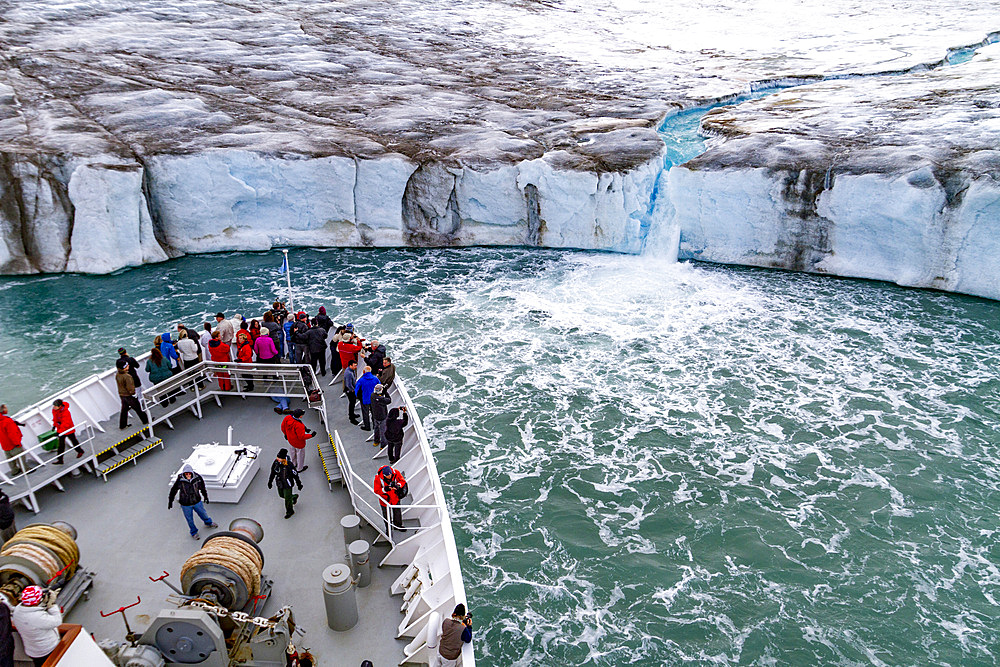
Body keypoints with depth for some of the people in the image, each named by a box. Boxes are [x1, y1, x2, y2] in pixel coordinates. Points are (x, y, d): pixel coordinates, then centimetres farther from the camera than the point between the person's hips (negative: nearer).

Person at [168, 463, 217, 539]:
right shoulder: (179, 481, -26)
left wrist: (205, 496, 14)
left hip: (197, 502, 2)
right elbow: (173, 491, -8)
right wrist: (170, 501, 3)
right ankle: (194, 532, 43)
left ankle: (208, 523, 55)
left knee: (203, 513, 24)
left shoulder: (197, 477, -20)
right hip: (186, 504, -2)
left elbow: (202, 487, 1)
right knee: (189, 519, 17)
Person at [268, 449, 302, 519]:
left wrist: (299, 484, -6)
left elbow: (295, 475, -17)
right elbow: (273, 472, 3)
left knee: (287, 498, 10)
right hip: (279, 483, 6)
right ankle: (294, 496, 54)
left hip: (287, 484, -6)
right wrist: (270, 481, 10)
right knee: (282, 495, 26)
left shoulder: (289, 465, -30)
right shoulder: (276, 462, -16)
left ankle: (289, 511, 36)